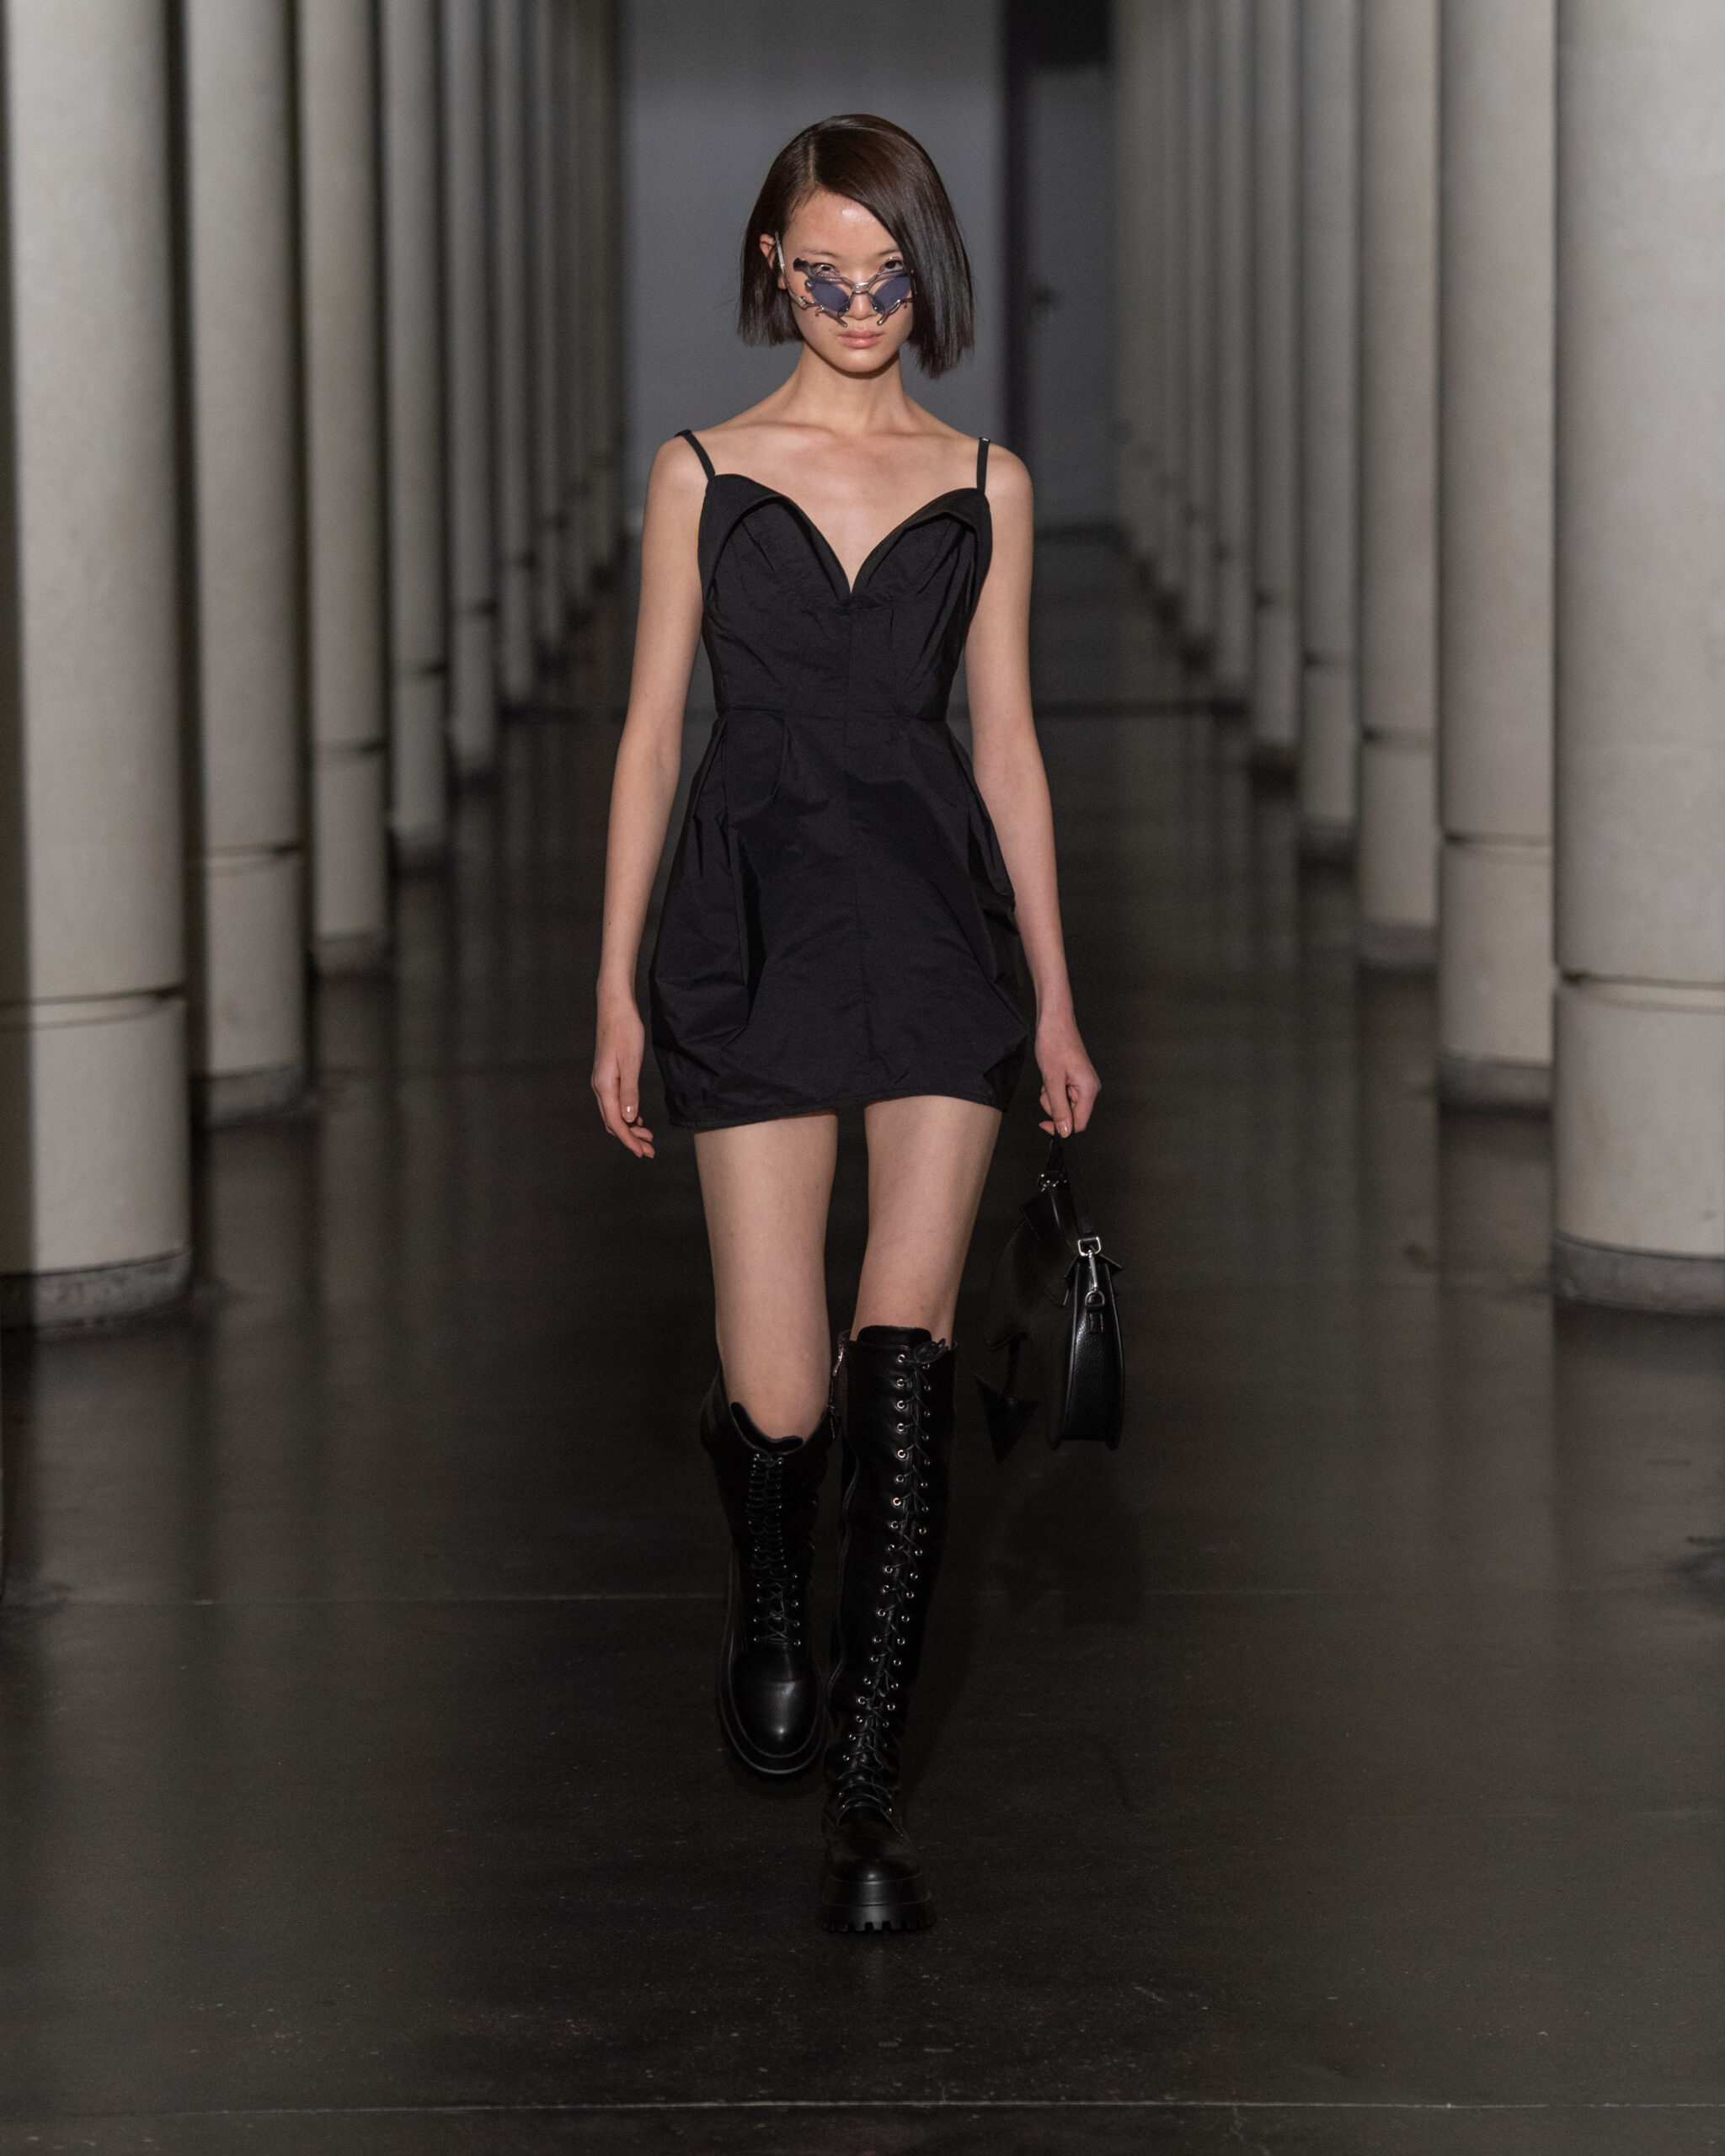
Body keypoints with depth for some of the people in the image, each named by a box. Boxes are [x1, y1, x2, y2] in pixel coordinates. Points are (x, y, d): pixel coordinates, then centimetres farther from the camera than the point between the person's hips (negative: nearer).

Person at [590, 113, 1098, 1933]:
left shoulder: (983, 485, 10)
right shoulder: (703, 472, 8)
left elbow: (1007, 745, 12)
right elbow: (652, 736, 8)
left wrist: (1053, 1000, 10)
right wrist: (616, 986, 4)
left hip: (940, 925, 1)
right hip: (760, 927, 0)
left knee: (902, 1346, -13)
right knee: (782, 1396, -3)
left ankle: (861, 1784, -7)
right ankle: (771, 1600, 33)